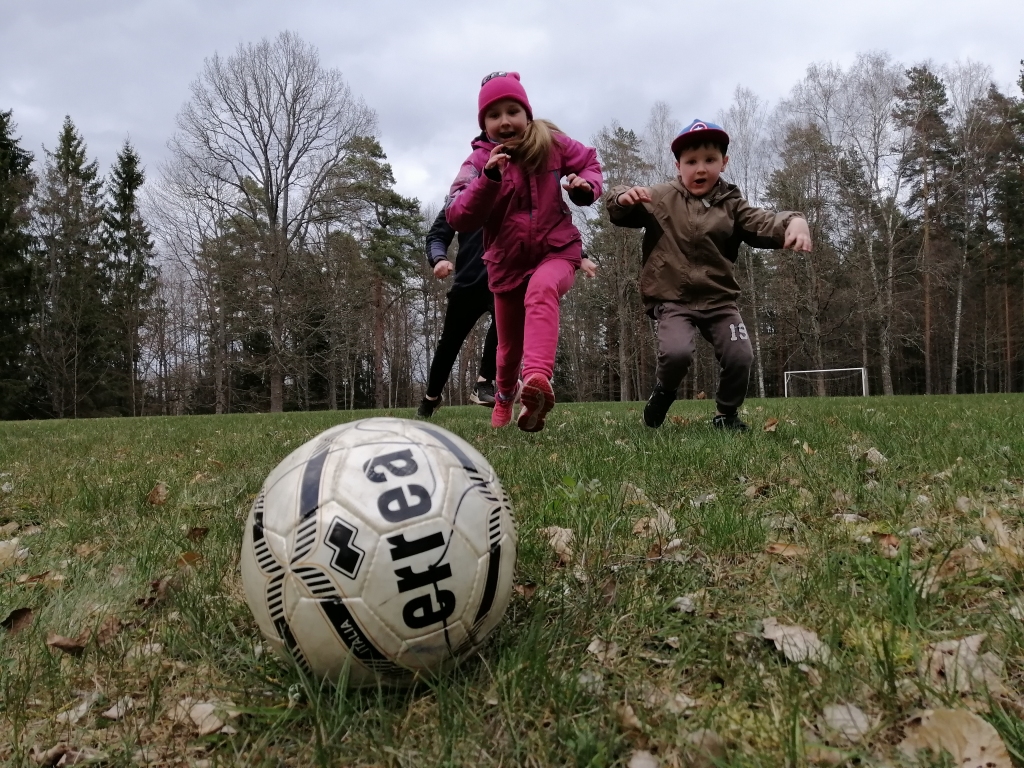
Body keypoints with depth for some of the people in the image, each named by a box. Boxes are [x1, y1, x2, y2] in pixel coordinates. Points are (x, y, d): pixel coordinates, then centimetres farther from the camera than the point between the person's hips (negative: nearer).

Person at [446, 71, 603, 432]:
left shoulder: (550, 143, -3)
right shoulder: (479, 160, -7)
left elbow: (589, 162, 13)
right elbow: (457, 218, -18)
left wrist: (586, 185, -10)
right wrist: (489, 179, -32)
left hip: (557, 248, -1)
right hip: (508, 261, 1)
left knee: (541, 290, -38)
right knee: (510, 346, 15)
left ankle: (537, 378, -54)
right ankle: (504, 395, 48)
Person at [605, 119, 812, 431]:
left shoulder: (730, 205, 5)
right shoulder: (660, 198, 3)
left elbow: (763, 224, -9)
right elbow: (619, 214, 2)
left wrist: (793, 221, -32)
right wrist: (623, 198, -24)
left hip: (719, 299, 2)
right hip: (673, 299, -2)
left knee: (740, 357, -12)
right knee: (677, 353, -27)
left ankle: (727, 414, 17)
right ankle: (664, 391, 10)